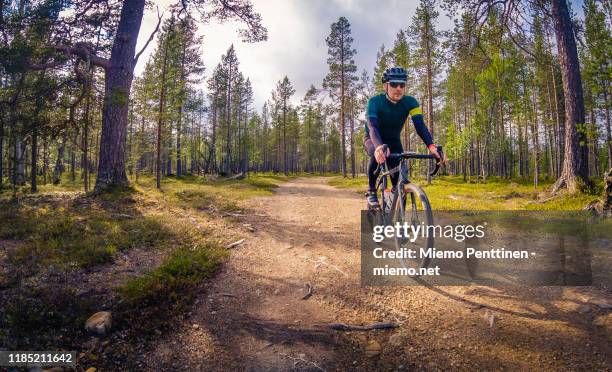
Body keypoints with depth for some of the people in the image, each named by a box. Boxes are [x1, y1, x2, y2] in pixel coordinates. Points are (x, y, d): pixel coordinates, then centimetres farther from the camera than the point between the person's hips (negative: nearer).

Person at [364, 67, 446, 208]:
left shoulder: (410, 102, -19)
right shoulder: (375, 102, -27)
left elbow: (420, 125, -30)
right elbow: (372, 126, -42)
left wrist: (432, 146, -49)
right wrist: (379, 146, -63)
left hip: (393, 140, 3)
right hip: (373, 139, -3)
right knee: (378, 155, -38)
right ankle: (371, 191, -16)